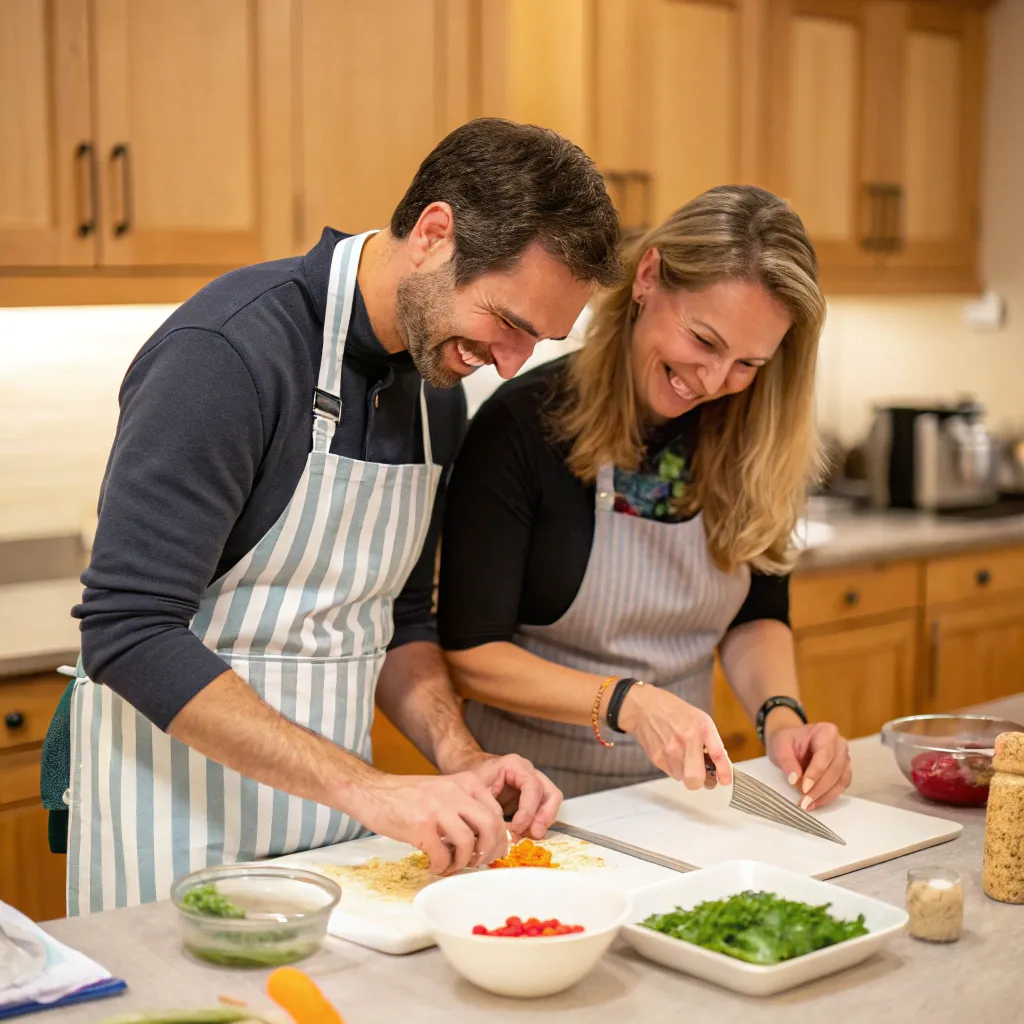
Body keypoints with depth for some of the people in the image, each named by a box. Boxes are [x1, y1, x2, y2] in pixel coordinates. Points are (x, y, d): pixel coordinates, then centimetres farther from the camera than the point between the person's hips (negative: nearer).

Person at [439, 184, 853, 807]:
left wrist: (781, 713, -9)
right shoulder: (523, 423, -14)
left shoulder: (750, 440, 1)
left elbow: (756, 615, 11)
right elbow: (470, 654, -13)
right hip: (542, 796, -3)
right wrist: (627, 703, -25)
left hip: (681, 791, 3)